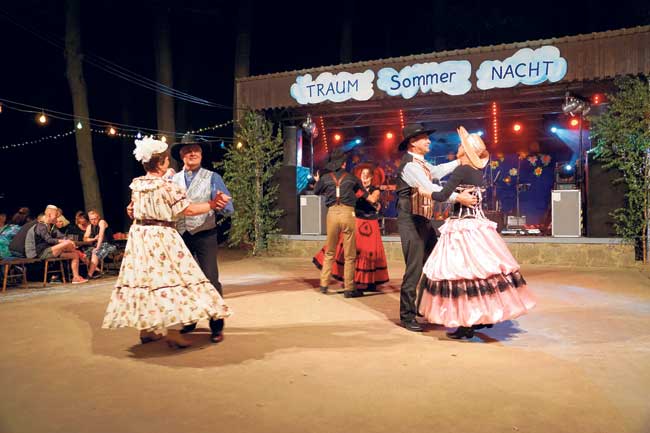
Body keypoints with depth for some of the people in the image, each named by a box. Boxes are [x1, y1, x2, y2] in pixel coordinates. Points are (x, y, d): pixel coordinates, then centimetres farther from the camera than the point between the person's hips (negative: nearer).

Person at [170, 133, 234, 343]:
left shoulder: (212, 178, -2)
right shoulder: (172, 180, 8)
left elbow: (229, 208, -12)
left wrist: (221, 204, -34)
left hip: (205, 236, -4)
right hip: (180, 237, 4)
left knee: (210, 281, -6)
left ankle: (217, 327, 4)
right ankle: (188, 321, 31)